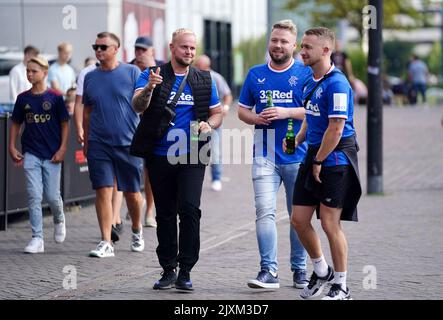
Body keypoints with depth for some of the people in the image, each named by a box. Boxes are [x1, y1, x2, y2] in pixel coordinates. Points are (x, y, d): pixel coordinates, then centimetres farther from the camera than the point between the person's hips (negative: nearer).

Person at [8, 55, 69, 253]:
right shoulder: (23, 99, 4)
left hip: (52, 155, -2)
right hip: (31, 154, 2)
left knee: (52, 196, 2)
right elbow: (16, 124, 13)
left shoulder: (55, 98, -4)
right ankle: (37, 238, -2)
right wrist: (12, 147, 4)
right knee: (34, 196, -5)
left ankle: (59, 220, 35)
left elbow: (64, 124, -1)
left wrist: (62, 149, -7)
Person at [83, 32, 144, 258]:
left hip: (128, 143, -2)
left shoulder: (131, 72, -1)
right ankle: (106, 242, -4)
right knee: (103, 191, -5)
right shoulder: (90, 77, 9)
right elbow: (87, 111, 16)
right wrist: (85, 141, 15)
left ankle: (137, 230, 32)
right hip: (98, 143, 2)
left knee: (131, 193, 7)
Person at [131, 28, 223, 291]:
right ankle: (168, 269, 16)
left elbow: (217, 114, 15)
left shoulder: (205, 81, 9)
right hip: (160, 157, 0)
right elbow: (138, 106, -13)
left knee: (189, 208, -14)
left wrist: (208, 124, -8)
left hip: (192, 157, 0)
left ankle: (186, 270, -8)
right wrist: (149, 88, -34)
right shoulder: (153, 76, 2)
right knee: (165, 214, 7)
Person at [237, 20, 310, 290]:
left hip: (298, 156, -2)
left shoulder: (305, 73, 1)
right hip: (265, 155, 2)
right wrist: (256, 118, -5)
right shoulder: (256, 74, 12)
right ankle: (269, 271, -10)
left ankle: (300, 270, 18)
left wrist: (287, 113, -16)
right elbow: (242, 110, 18)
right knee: (265, 212, -10)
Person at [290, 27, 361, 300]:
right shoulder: (311, 83, 13)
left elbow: (336, 128, -20)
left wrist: (319, 162, -14)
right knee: (299, 219, 8)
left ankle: (341, 286, 8)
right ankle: (322, 271, 27)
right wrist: (297, 139, 8)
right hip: (314, 155, 9)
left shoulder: (336, 83, -16)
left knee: (330, 223, -4)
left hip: (335, 158, -9)